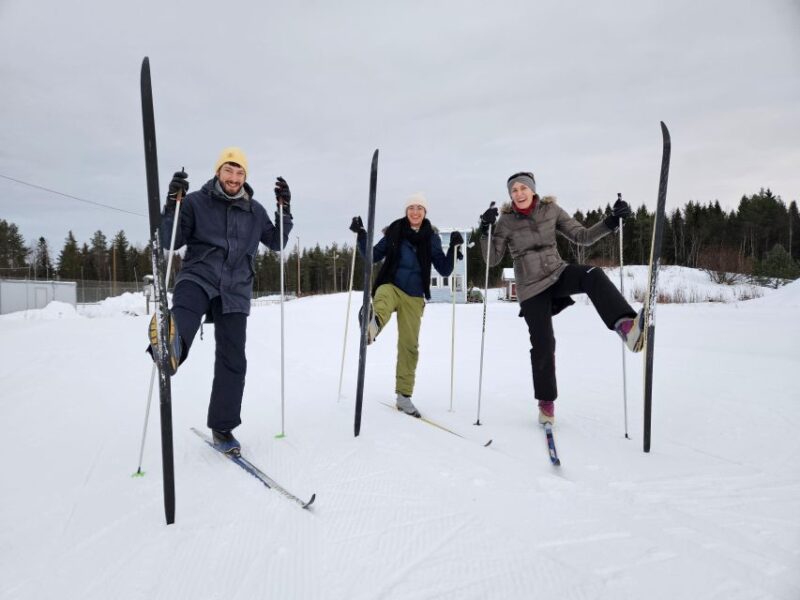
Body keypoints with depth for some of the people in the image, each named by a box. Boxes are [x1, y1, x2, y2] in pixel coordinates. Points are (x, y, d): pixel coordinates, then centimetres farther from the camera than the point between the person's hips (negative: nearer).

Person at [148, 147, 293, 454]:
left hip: (235, 290, 2)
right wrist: (172, 204, -15)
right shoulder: (195, 202, 3)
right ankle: (168, 348, -72)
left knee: (233, 360, 1)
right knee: (184, 313, -38)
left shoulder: (254, 210, 12)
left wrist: (284, 210, 5)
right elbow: (170, 242, 1)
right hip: (198, 277, -2)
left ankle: (222, 427, 14)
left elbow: (276, 243, 19)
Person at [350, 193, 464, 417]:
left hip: (414, 297, 1)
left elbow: (444, 270, 0)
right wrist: (361, 235, -6)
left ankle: (404, 396, 14)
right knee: (383, 299, -39)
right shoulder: (394, 232, 2)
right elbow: (373, 256, 7)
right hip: (390, 286, -1)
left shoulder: (432, 238, 3)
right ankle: (373, 323, -75)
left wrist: (454, 248, -13)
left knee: (409, 345, 2)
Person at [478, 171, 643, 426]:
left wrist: (612, 221, -13)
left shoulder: (551, 210, 0)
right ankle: (546, 402, 18)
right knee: (543, 345, -2)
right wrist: (486, 231, -21)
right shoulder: (506, 220, -6)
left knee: (593, 276, -31)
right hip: (531, 288, -2)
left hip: (558, 274, 2)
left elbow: (582, 237, 1)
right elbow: (492, 260, -6)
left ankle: (625, 326, -49)